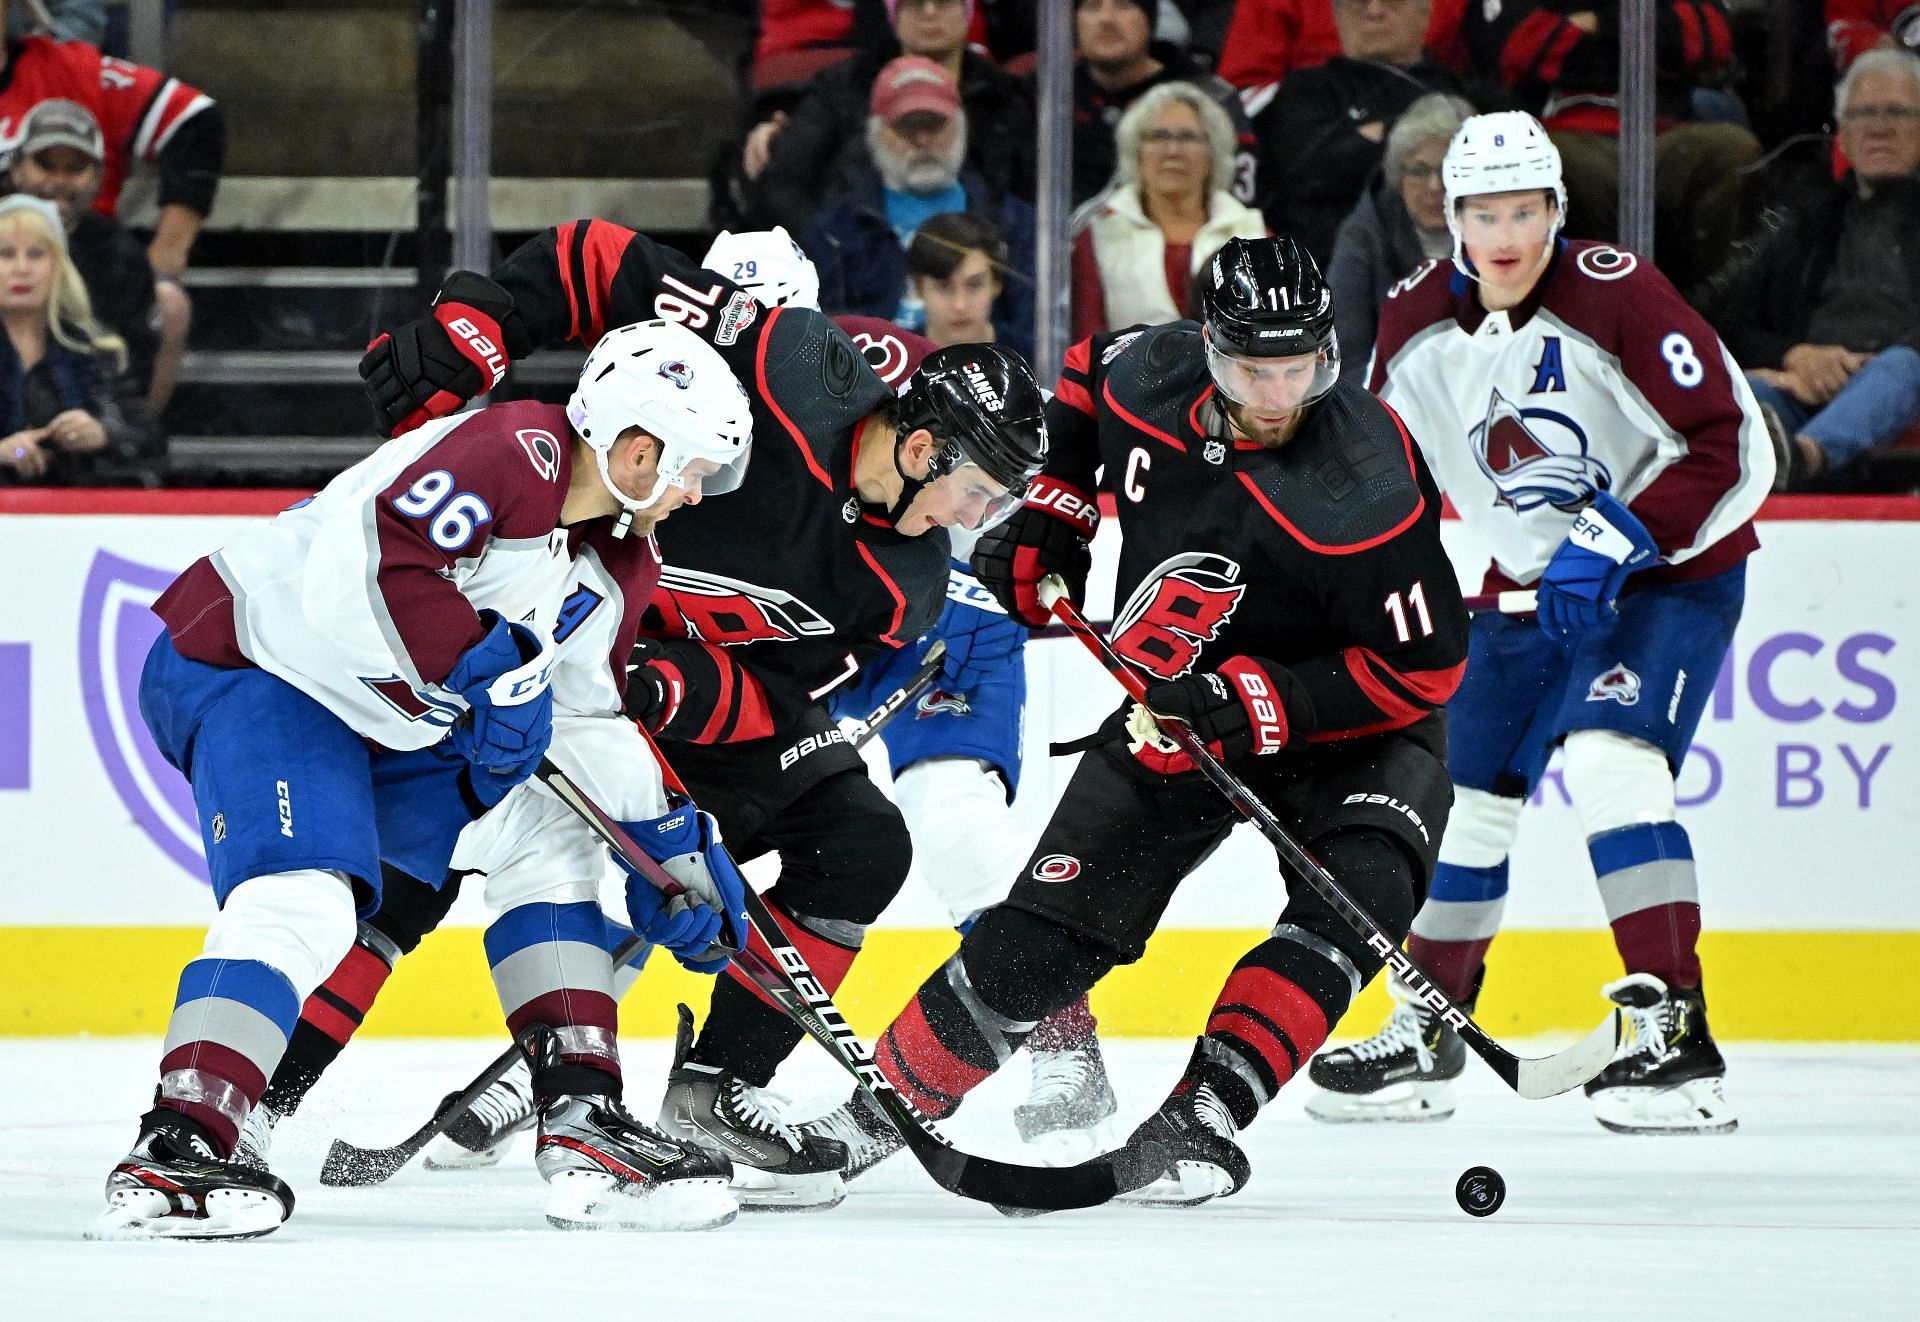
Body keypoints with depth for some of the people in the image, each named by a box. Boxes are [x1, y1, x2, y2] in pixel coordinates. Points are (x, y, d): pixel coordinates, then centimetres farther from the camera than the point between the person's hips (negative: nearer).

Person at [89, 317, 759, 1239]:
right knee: (304, 896, -28)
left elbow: (590, 709, 20)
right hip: (243, 667, -10)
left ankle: (583, 1123, 8)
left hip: (391, 726, 10)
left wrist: (674, 844, 16)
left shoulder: (615, 565, 9)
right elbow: (370, 558, -34)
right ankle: (171, 1155, -36)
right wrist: (491, 668, -29)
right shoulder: (514, 454, -23)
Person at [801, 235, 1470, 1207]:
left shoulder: (1365, 488, -31)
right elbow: (1087, 373, 12)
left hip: (1341, 728, -4)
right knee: (1042, 935, -2)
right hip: (1172, 709, 4)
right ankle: (881, 1104, 12)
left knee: (1356, 898, -31)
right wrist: (1053, 515, 3)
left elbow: (1421, 669, -26)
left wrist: (1254, 702, -31)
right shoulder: (1148, 378, -15)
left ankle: (1201, 1118, -30)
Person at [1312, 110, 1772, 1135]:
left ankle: (1673, 1031, -27)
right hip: (1529, 582, 6)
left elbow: (1734, 451, -23)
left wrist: (1614, 545, -27)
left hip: (1671, 570, -6)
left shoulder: (1617, 299, -23)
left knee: (1609, 760, -26)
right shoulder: (1415, 322, -5)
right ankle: (1427, 1032, 26)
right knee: (1463, 792, 8)